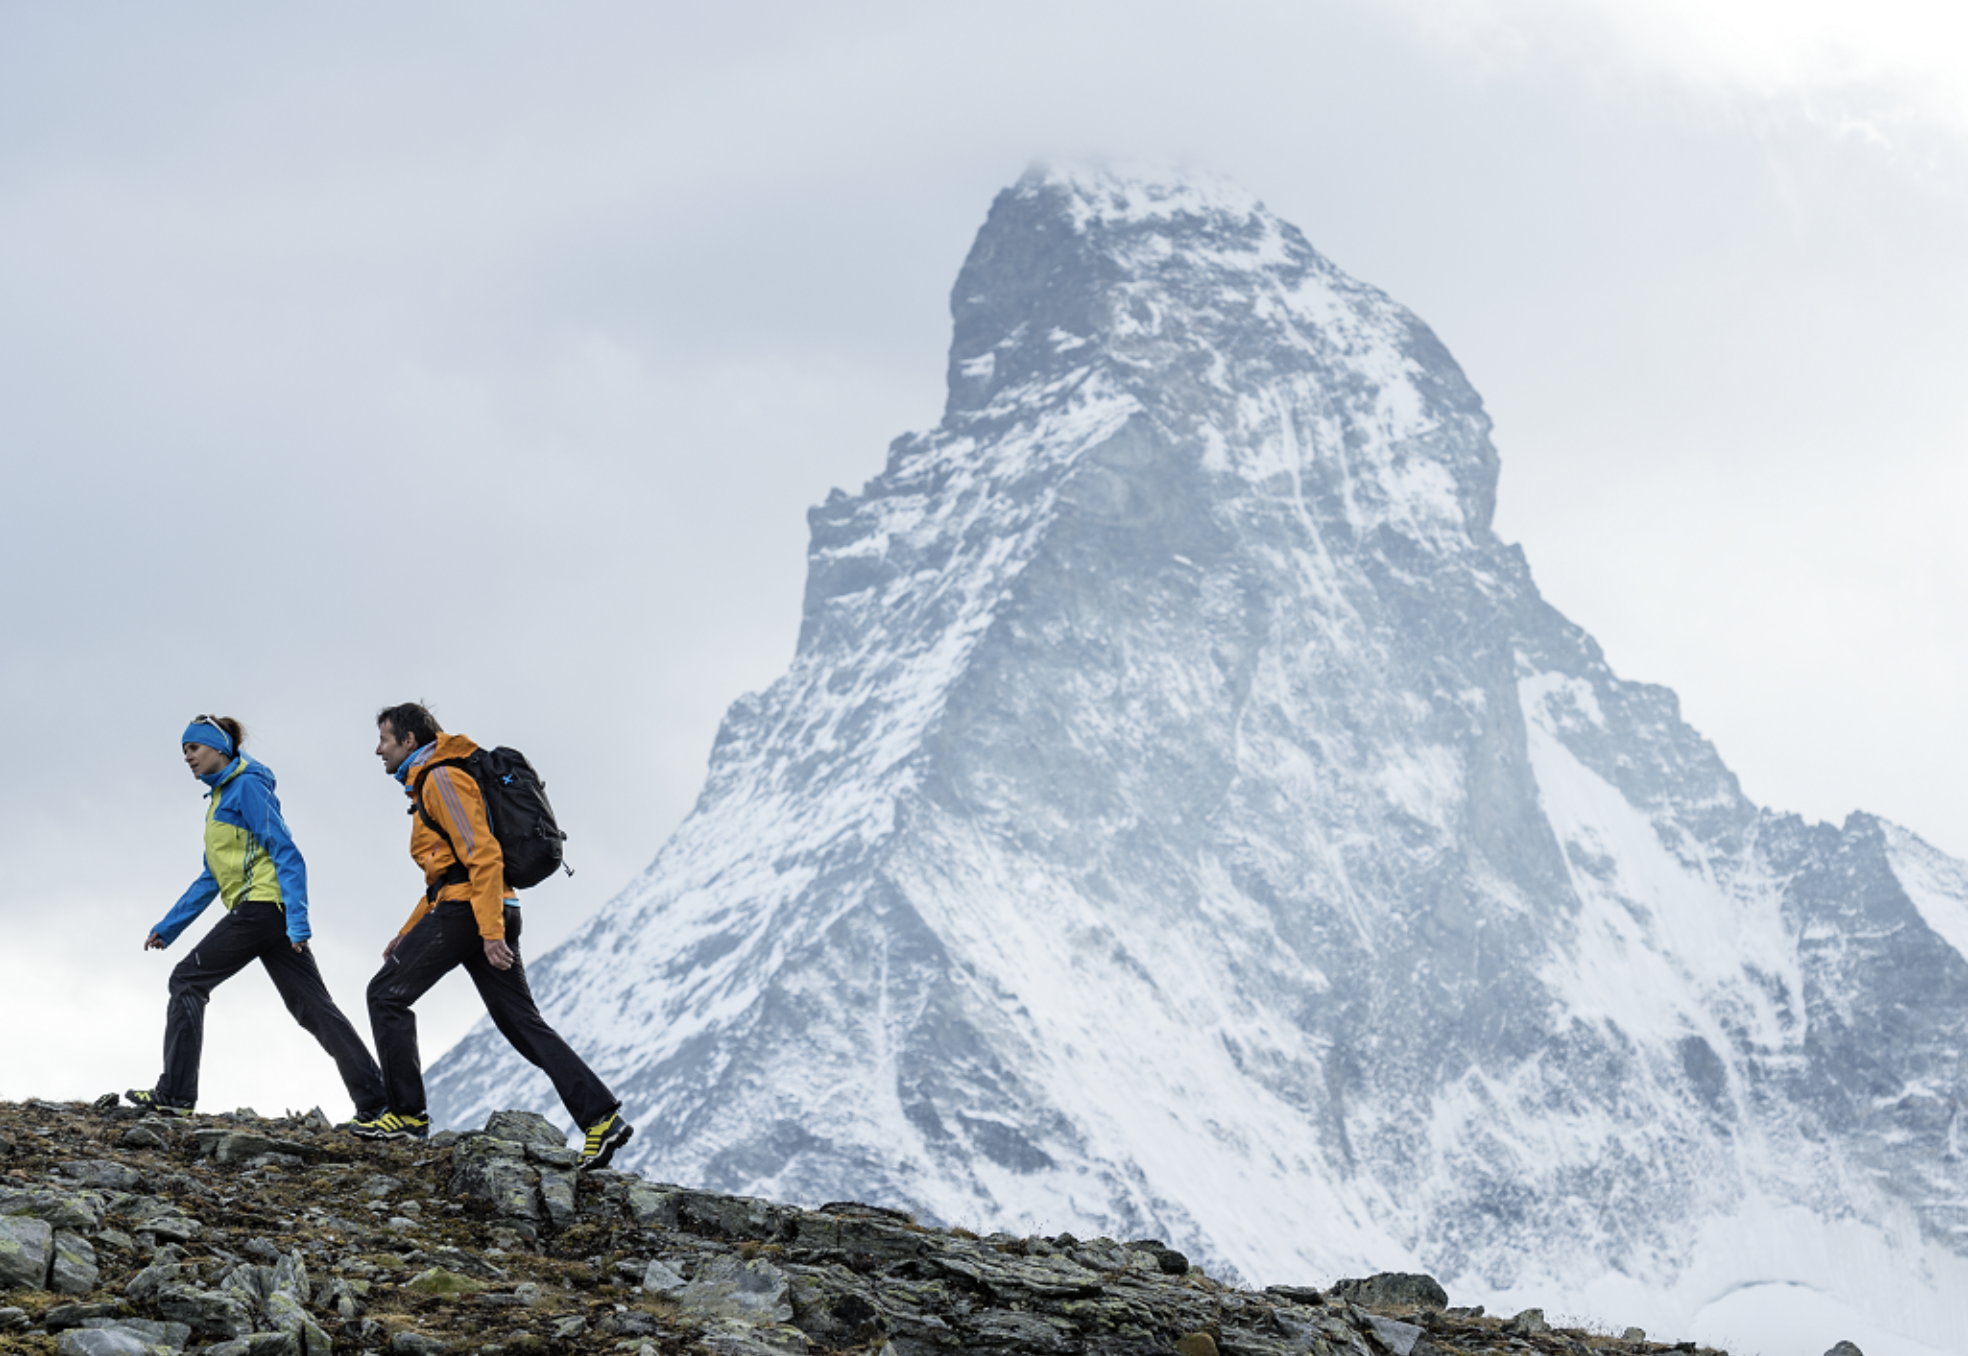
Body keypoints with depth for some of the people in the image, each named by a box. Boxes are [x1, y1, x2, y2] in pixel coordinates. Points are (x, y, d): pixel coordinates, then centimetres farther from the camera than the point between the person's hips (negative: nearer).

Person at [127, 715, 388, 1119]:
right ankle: (374, 1098, -6)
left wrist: (297, 920, -22)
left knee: (187, 981, -3)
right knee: (312, 1006, 2)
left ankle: (175, 1094, -4)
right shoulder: (221, 797, 25)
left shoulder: (247, 787, -5)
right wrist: (166, 928, 27)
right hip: (270, 916, 9)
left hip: (261, 905, -9)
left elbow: (286, 853, -13)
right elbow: (211, 878, 29)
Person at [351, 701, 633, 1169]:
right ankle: (601, 1116, -6)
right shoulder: (427, 784, 26)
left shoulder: (443, 780, -7)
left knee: (386, 994, -1)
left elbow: (483, 854, -18)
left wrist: (490, 930, -24)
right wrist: (407, 935, 27)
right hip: (489, 918, 10)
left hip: (466, 913, -10)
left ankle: (408, 1113, -2)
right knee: (522, 1022, 4)